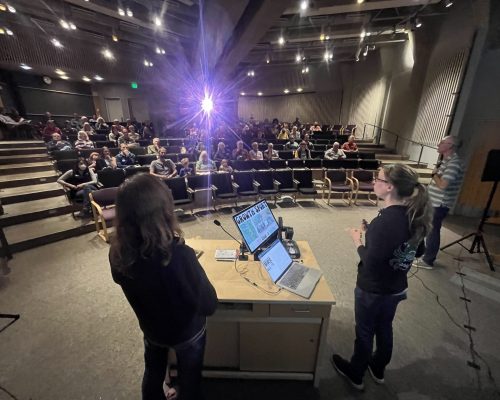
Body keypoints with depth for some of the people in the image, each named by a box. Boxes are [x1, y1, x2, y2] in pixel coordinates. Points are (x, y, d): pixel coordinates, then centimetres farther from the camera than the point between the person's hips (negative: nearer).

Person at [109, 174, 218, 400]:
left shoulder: (118, 253, -24)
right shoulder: (179, 255, -41)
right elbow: (209, 305, -27)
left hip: (151, 328, 4)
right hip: (186, 332, -4)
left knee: (153, 373, 33)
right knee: (189, 379, 26)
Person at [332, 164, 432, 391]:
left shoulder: (385, 220, -31)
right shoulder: (415, 215, -6)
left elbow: (371, 263, -28)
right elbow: (418, 252, 8)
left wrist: (358, 241, -12)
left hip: (373, 290, -7)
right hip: (397, 287, 7)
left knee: (365, 332, 16)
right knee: (384, 328, 27)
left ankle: (355, 374, 42)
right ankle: (378, 370, 52)